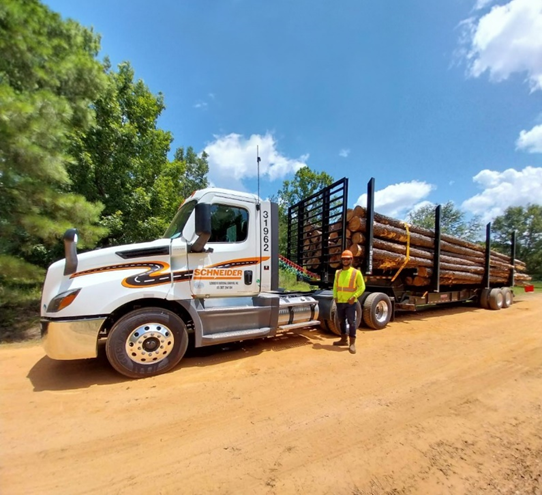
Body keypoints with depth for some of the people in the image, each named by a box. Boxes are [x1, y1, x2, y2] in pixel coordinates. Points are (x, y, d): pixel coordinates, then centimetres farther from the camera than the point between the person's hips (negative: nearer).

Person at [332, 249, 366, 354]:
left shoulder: (356, 273, -5)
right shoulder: (338, 272, 9)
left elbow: (362, 287, -6)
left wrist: (354, 297, -16)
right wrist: (335, 296, 3)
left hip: (350, 302, -5)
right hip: (339, 302, 5)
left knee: (351, 322, -2)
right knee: (341, 321, 15)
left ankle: (352, 343, 7)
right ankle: (344, 340, 29)